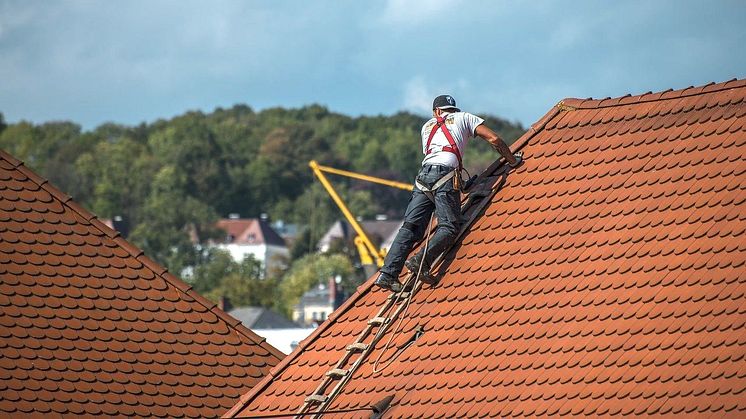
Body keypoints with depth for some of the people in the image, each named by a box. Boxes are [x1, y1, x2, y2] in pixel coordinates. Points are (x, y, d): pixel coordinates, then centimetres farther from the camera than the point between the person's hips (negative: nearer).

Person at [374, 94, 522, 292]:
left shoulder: (427, 126, 32)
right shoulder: (464, 118, 22)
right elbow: (494, 139, 13)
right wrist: (513, 161, 25)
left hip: (423, 175, 4)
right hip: (446, 174, -4)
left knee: (411, 227, -2)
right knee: (449, 227, -9)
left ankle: (388, 274, -15)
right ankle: (421, 261, -31)